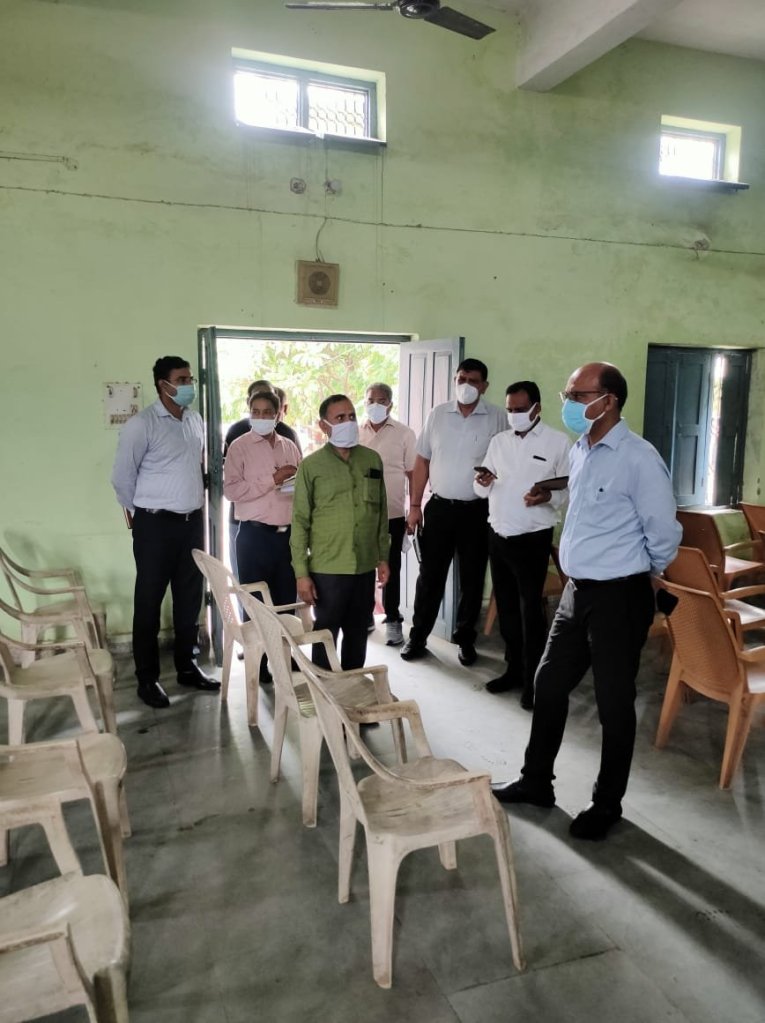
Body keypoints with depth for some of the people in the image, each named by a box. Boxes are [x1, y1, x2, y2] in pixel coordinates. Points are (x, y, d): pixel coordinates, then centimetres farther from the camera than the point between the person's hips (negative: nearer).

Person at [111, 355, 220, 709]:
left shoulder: (196, 421, 8)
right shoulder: (141, 424, -11)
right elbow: (122, 477, -6)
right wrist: (142, 513, 3)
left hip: (193, 521, 6)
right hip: (156, 525, -6)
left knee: (190, 597, 12)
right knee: (149, 601, 3)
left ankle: (186, 667, 26)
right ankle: (147, 678, 14)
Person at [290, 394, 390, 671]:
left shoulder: (372, 460, 5)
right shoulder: (310, 466, -6)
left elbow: (381, 513, 11)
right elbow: (300, 523, -6)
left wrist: (383, 557, 10)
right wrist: (301, 573, -9)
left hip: (365, 566, 4)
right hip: (327, 568, -3)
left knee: (357, 632, 15)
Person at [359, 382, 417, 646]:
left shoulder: (404, 434, -1)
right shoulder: (355, 433, 4)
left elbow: (413, 474, 0)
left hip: (393, 513, -2)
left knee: (391, 568, 8)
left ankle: (392, 619, 19)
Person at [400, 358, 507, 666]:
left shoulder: (498, 418, -3)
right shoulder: (437, 414, 4)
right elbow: (422, 461, 6)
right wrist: (414, 505, 2)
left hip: (478, 511, -1)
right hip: (440, 507, 2)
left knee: (472, 578, 9)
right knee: (430, 575, 8)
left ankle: (465, 638, 25)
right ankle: (418, 637, 21)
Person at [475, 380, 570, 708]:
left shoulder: (558, 442, -5)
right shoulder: (498, 441, 10)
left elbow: (570, 488, -7)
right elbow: (482, 491, 13)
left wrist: (549, 495, -27)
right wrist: (482, 482, -10)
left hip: (532, 540, -5)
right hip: (497, 536, 5)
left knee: (530, 610, 0)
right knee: (506, 607, 13)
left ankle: (533, 679, 12)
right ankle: (514, 668, 28)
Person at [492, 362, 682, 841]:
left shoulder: (639, 459, -19)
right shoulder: (580, 451, 6)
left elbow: (664, 532, -13)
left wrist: (642, 573, 2)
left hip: (619, 596, -8)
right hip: (577, 589, 8)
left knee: (614, 703, 8)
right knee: (549, 684, 16)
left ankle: (607, 804, 28)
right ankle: (536, 781, 34)